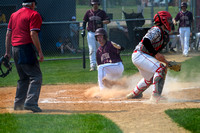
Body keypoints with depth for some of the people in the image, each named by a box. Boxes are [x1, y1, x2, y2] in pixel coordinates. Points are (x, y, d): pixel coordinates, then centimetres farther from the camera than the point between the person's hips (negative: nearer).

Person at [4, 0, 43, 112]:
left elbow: (8, 34, 16)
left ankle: (19, 104, 20)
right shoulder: (34, 15, -4)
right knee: (36, 76, -9)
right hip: (27, 47, -8)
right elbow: (33, 34, -15)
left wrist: (7, 52, 19)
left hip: (15, 48, 8)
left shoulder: (14, 15, 18)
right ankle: (30, 102, -24)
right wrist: (40, 52, -14)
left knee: (24, 78, 20)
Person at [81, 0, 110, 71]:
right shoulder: (88, 12, 6)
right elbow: (84, 22, 12)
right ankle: (92, 65, -14)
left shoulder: (102, 12, 3)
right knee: (92, 50, -9)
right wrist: (83, 30, 1)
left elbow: (108, 20, -6)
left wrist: (101, 22, -23)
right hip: (91, 33, 0)